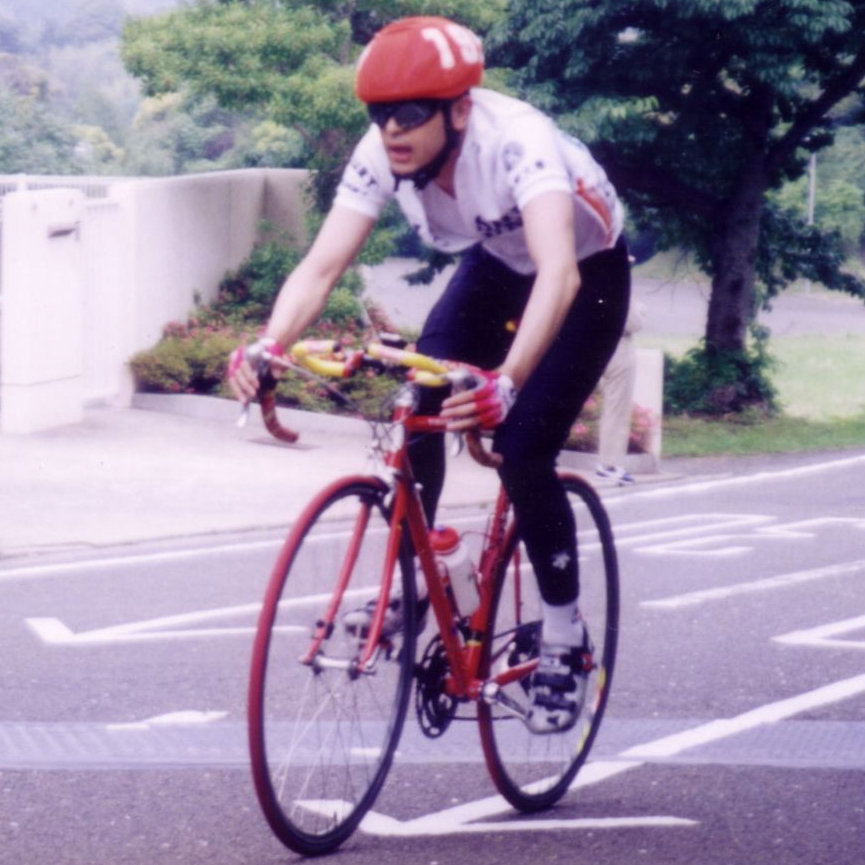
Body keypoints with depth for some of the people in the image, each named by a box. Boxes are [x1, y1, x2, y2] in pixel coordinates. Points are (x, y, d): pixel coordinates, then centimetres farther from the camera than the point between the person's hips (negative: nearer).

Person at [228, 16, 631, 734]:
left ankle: (565, 640, 0)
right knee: (415, 412, -17)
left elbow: (559, 273, -53)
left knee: (523, 450, -18)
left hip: (590, 275, -5)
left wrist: (508, 380, -68)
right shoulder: (381, 154, -24)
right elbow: (321, 267, -29)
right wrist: (270, 345, -49)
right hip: (493, 265, 5)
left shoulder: (518, 142, -40)